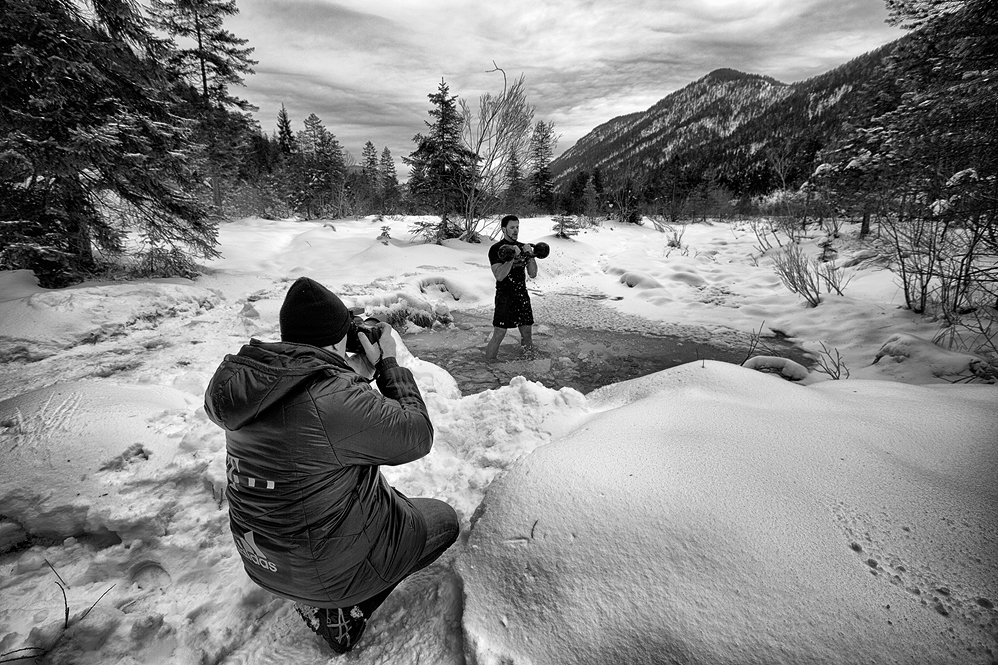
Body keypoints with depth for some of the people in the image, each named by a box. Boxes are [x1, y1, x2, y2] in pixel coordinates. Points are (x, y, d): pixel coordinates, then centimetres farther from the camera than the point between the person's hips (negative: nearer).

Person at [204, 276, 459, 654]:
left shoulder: (247, 379, -8)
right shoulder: (336, 400, -33)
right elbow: (418, 436, -19)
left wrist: (356, 374, 0)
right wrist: (388, 363, -11)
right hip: (331, 567, -7)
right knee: (444, 520, 12)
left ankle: (317, 602, 22)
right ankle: (341, 614, 9)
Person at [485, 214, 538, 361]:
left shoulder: (523, 247, 9)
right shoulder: (496, 249, -8)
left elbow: (533, 274, 6)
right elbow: (499, 276, -20)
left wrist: (531, 256, -10)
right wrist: (512, 256, -27)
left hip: (522, 296, 5)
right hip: (504, 297, -5)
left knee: (527, 333, 10)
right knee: (498, 335, -6)